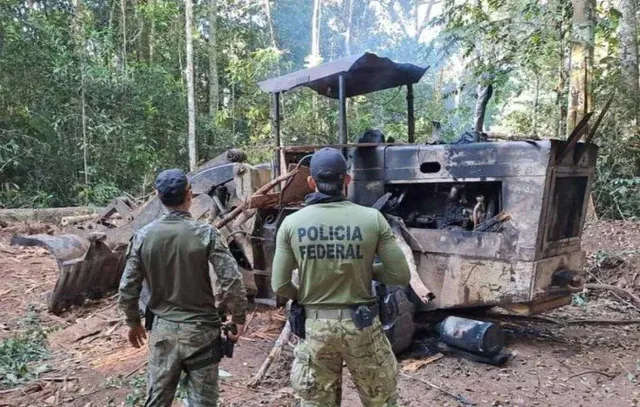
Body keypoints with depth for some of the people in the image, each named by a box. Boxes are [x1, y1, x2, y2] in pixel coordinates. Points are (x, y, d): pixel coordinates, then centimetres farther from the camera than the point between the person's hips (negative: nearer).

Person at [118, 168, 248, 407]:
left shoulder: (143, 236, -5)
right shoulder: (206, 234, -14)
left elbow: (128, 288, 0)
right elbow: (232, 282, -17)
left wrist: (133, 322, 16)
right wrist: (238, 318, -2)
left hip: (162, 329, 3)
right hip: (201, 329, -3)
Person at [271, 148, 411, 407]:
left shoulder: (291, 223, -7)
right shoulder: (372, 218, -10)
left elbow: (280, 286, -5)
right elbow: (401, 276, -7)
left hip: (315, 325, 1)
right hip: (361, 324, -1)